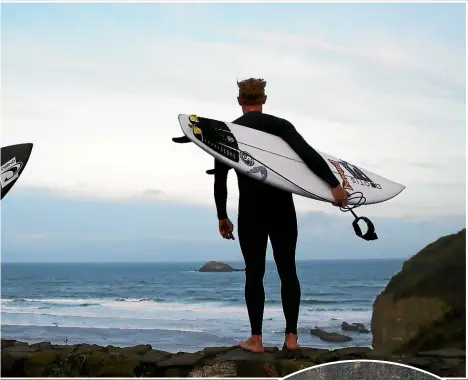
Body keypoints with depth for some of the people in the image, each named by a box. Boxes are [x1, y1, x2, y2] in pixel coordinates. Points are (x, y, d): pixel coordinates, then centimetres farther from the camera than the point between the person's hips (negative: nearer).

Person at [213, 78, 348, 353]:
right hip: (282, 207, 0)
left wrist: (222, 216, 13)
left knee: (254, 273, 5)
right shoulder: (280, 125, 1)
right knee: (288, 271, 6)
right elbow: (308, 153, -14)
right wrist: (334, 184, -20)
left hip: (251, 210, 0)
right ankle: (292, 337, 5)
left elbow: (220, 178, 6)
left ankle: (256, 339, 5)